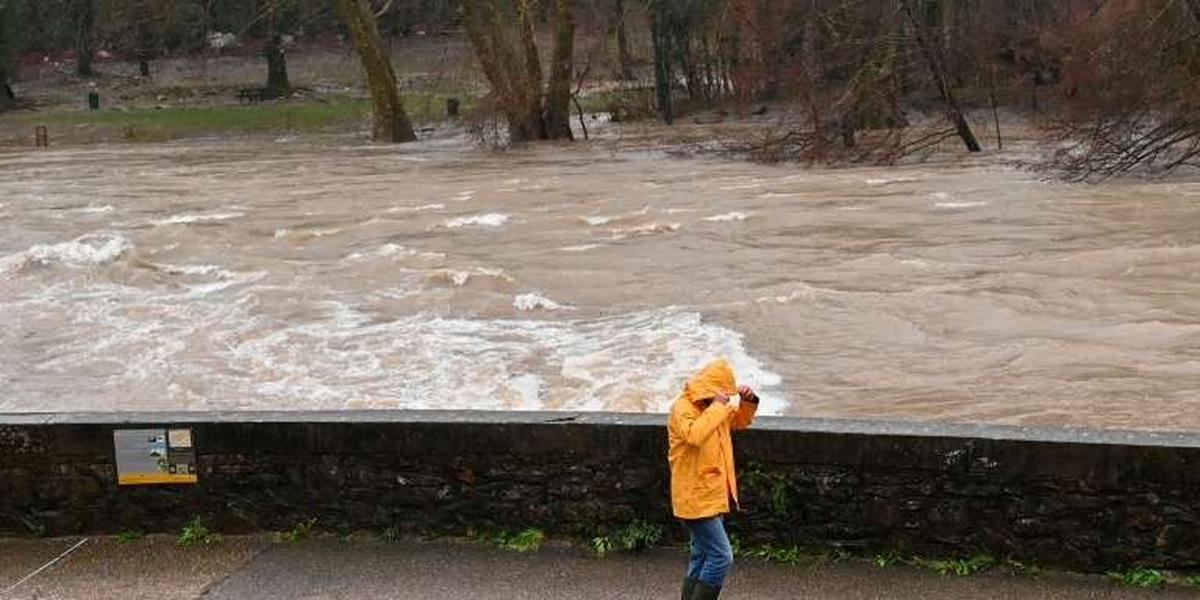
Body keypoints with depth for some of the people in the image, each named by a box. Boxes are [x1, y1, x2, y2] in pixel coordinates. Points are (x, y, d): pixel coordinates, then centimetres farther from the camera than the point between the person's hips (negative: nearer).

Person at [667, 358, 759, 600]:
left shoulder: (712, 406, 10)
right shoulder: (682, 408, -16)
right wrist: (717, 407, -28)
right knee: (721, 557, -11)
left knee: (703, 557, 14)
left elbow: (740, 420, 25)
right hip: (696, 498, -10)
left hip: (713, 496, 10)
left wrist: (748, 401, 5)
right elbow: (694, 435, -36)